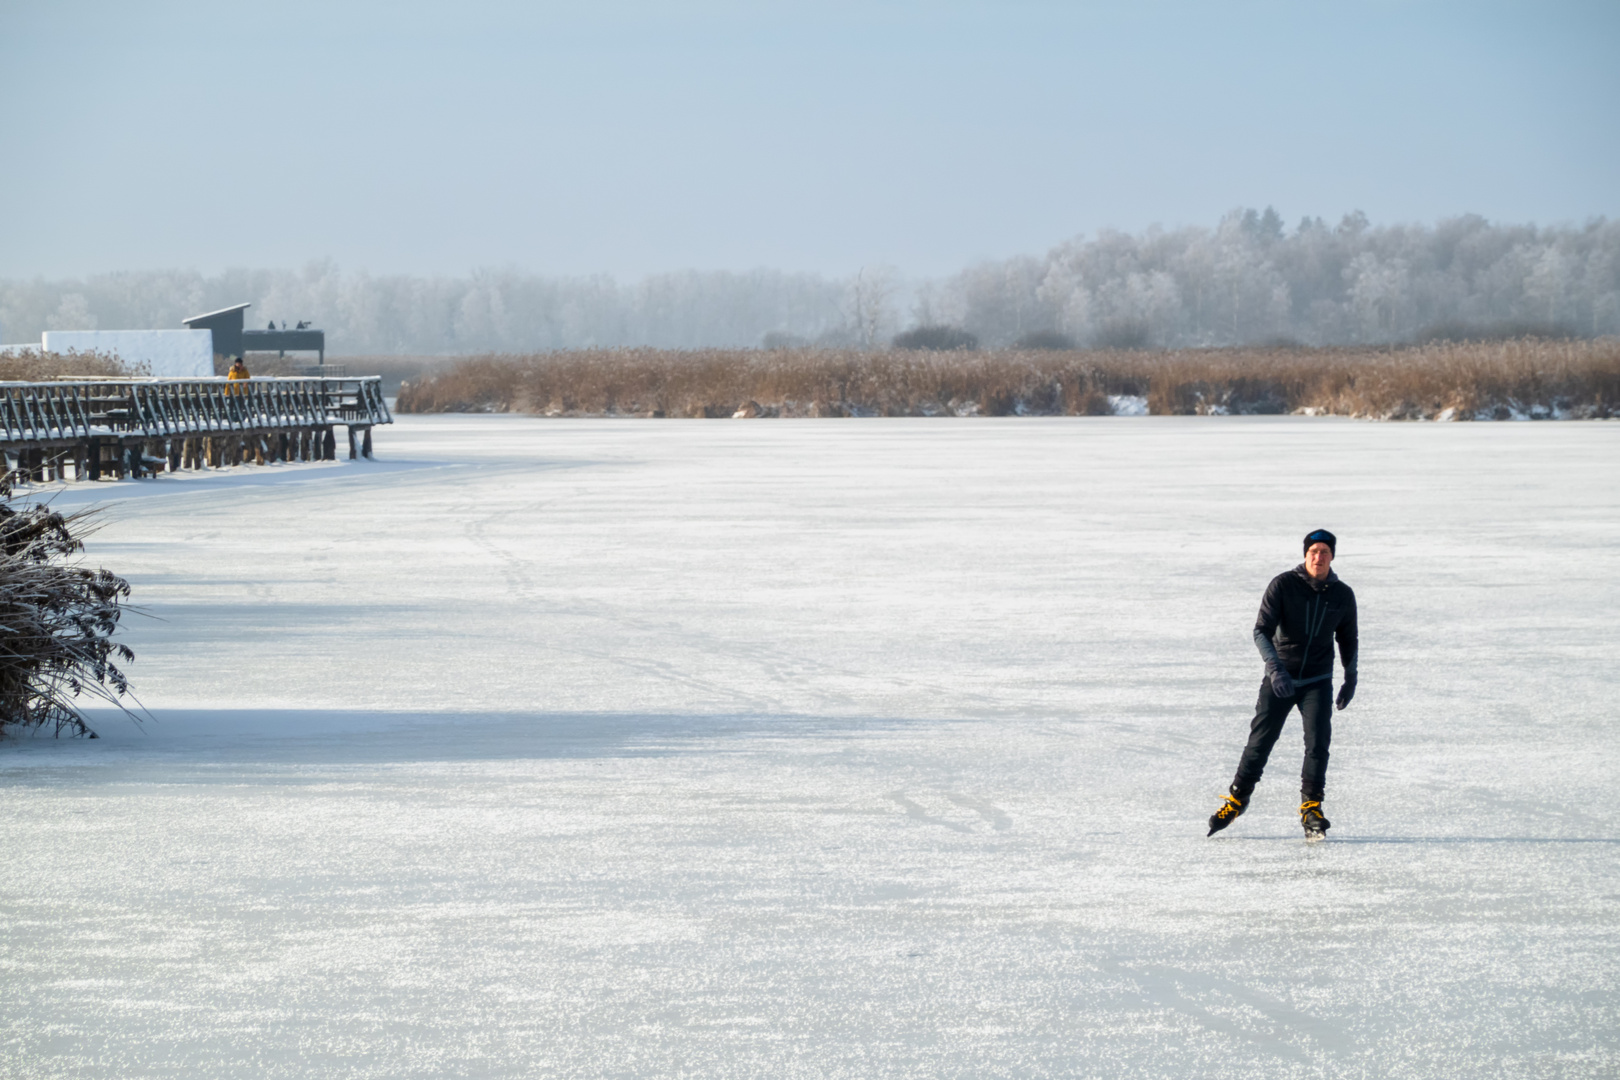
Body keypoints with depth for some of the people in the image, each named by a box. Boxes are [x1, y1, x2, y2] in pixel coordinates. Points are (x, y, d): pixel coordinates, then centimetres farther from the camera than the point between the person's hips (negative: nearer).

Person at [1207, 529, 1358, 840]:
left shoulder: (1342, 595, -1)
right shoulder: (1283, 585, -12)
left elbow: (1347, 639, 16)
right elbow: (1261, 630, -17)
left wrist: (1351, 678, 14)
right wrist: (1275, 667, -31)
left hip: (1318, 681, 1)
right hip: (1279, 679, -1)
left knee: (1318, 742, -14)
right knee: (1260, 741, 1)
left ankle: (1311, 808, -5)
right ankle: (1237, 799, 19)